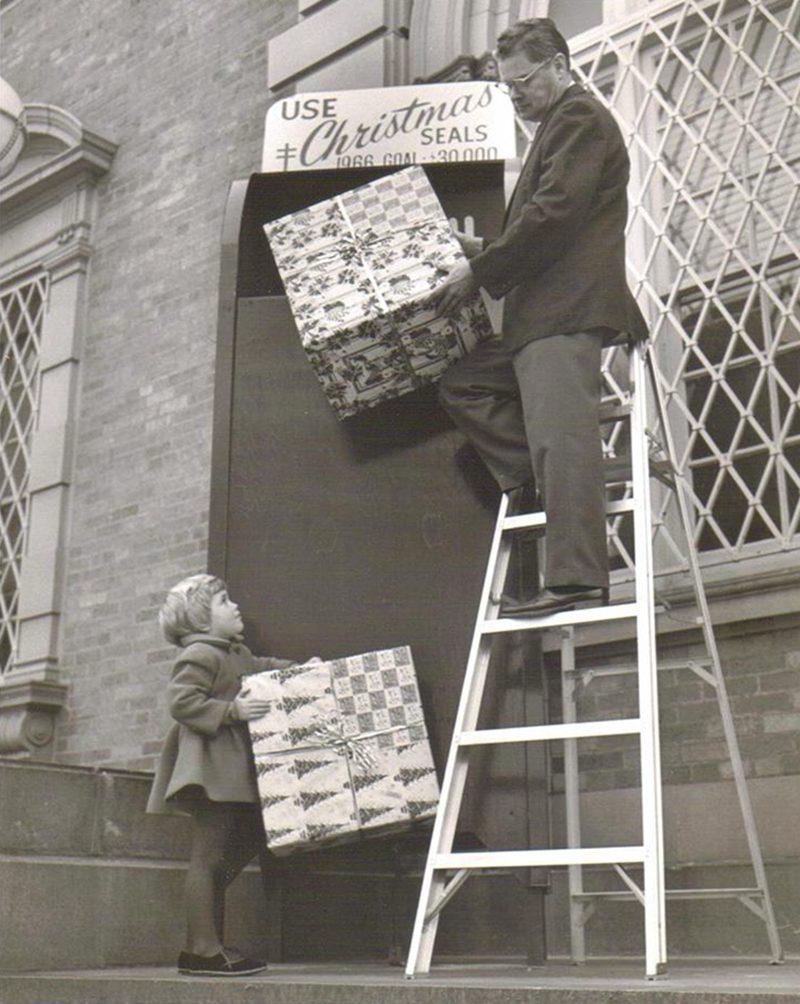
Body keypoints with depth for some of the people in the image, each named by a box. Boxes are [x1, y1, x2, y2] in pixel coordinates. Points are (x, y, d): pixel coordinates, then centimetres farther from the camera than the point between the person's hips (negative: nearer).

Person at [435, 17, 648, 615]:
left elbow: (553, 212, -16)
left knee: (561, 435, -16)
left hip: (568, 310, -11)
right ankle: (529, 478, 6)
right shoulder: (559, 125, 27)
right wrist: (486, 253, 15)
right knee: (461, 384, 13)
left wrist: (480, 272, -11)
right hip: (540, 315, 11)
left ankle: (576, 578, -19)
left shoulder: (579, 117, -3)